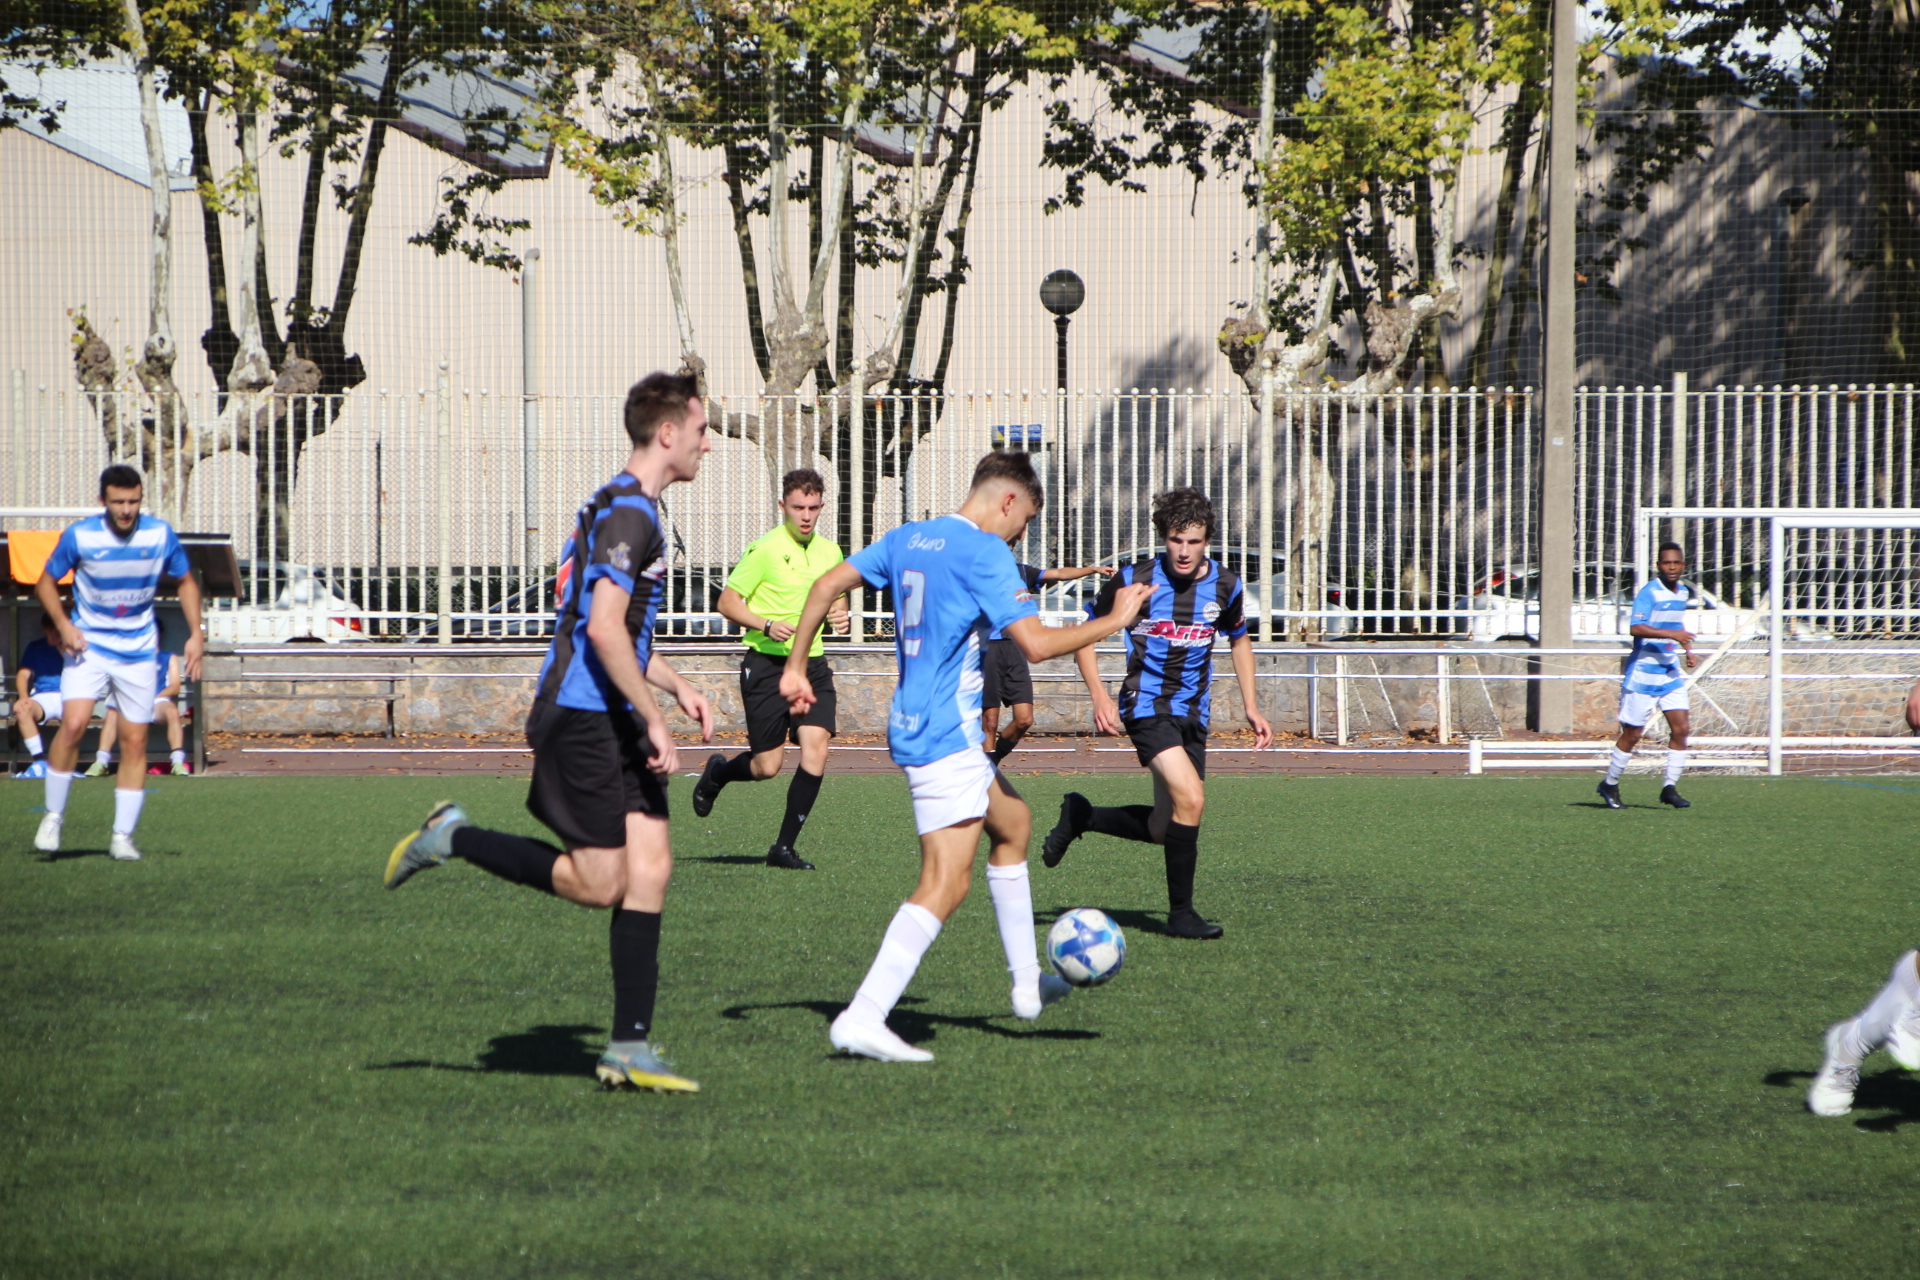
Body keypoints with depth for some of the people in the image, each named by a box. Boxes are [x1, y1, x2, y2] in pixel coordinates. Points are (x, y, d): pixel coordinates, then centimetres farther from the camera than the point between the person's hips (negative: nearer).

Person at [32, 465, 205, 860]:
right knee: (73, 723, -22)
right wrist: (63, 624, -13)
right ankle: (53, 816, -6)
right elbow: (46, 582, 3)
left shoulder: (160, 535, -5)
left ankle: (123, 836, 10)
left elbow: (186, 581, 11)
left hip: (138, 652, 2)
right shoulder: (79, 536, -10)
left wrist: (195, 634, 0)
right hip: (88, 646, -2)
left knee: (135, 742, 1)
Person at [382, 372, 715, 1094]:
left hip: (615, 723, 10)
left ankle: (630, 1048, 0)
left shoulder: (628, 510, 20)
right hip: (583, 718, -10)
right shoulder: (628, 513, -14)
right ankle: (453, 839, 8)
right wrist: (653, 718, -21)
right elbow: (604, 627, -24)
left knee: (650, 870, 1)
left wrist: (675, 686, 21)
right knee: (599, 884, -7)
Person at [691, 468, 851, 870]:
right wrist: (766, 625, -21)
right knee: (768, 765, -4)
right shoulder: (764, 550, -8)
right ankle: (718, 772, 33)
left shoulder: (830, 552, 9)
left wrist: (840, 613, 2)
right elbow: (728, 602, -6)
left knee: (816, 747, -13)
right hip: (766, 664, -5)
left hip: (811, 663, 5)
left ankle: (784, 847, -2)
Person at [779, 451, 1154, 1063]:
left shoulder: (906, 539, 12)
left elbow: (828, 583, 13)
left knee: (1012, 822, 25)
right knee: (945, 884, -13)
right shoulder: (985, 553, -13)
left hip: (914, 729, 10)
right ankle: (862, 1021, -25)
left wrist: (796, 666, 19)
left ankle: (1028, 983, 35)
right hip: (947, 736, -10)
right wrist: (1113, 621, -7)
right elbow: (1035, 644, -19)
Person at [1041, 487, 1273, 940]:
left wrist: (1251, 707, 13)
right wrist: (1099, 694, -12)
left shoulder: (1225, 586, 1)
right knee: (1190, 799, -24)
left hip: (1193, 715, 5)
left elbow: (1239, 640, 21)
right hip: (1148, 707, -5)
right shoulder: (1134, 580, -10)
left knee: (1164, 829, 7)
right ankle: (1180, 913, -11)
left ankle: (1081, 815, 32)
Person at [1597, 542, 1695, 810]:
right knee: (1632, 735, 0)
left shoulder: (1684, 593, 11)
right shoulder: (1650, 593, -15)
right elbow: (1635, 628, -28)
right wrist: (1672, 634, -33)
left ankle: (1670, 788, 1)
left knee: (1681, 728, -5)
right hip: (1643, 675, -7)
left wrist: (1685, 649, 13)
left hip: (1671, 674, 7)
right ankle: (1610, 784, 18)